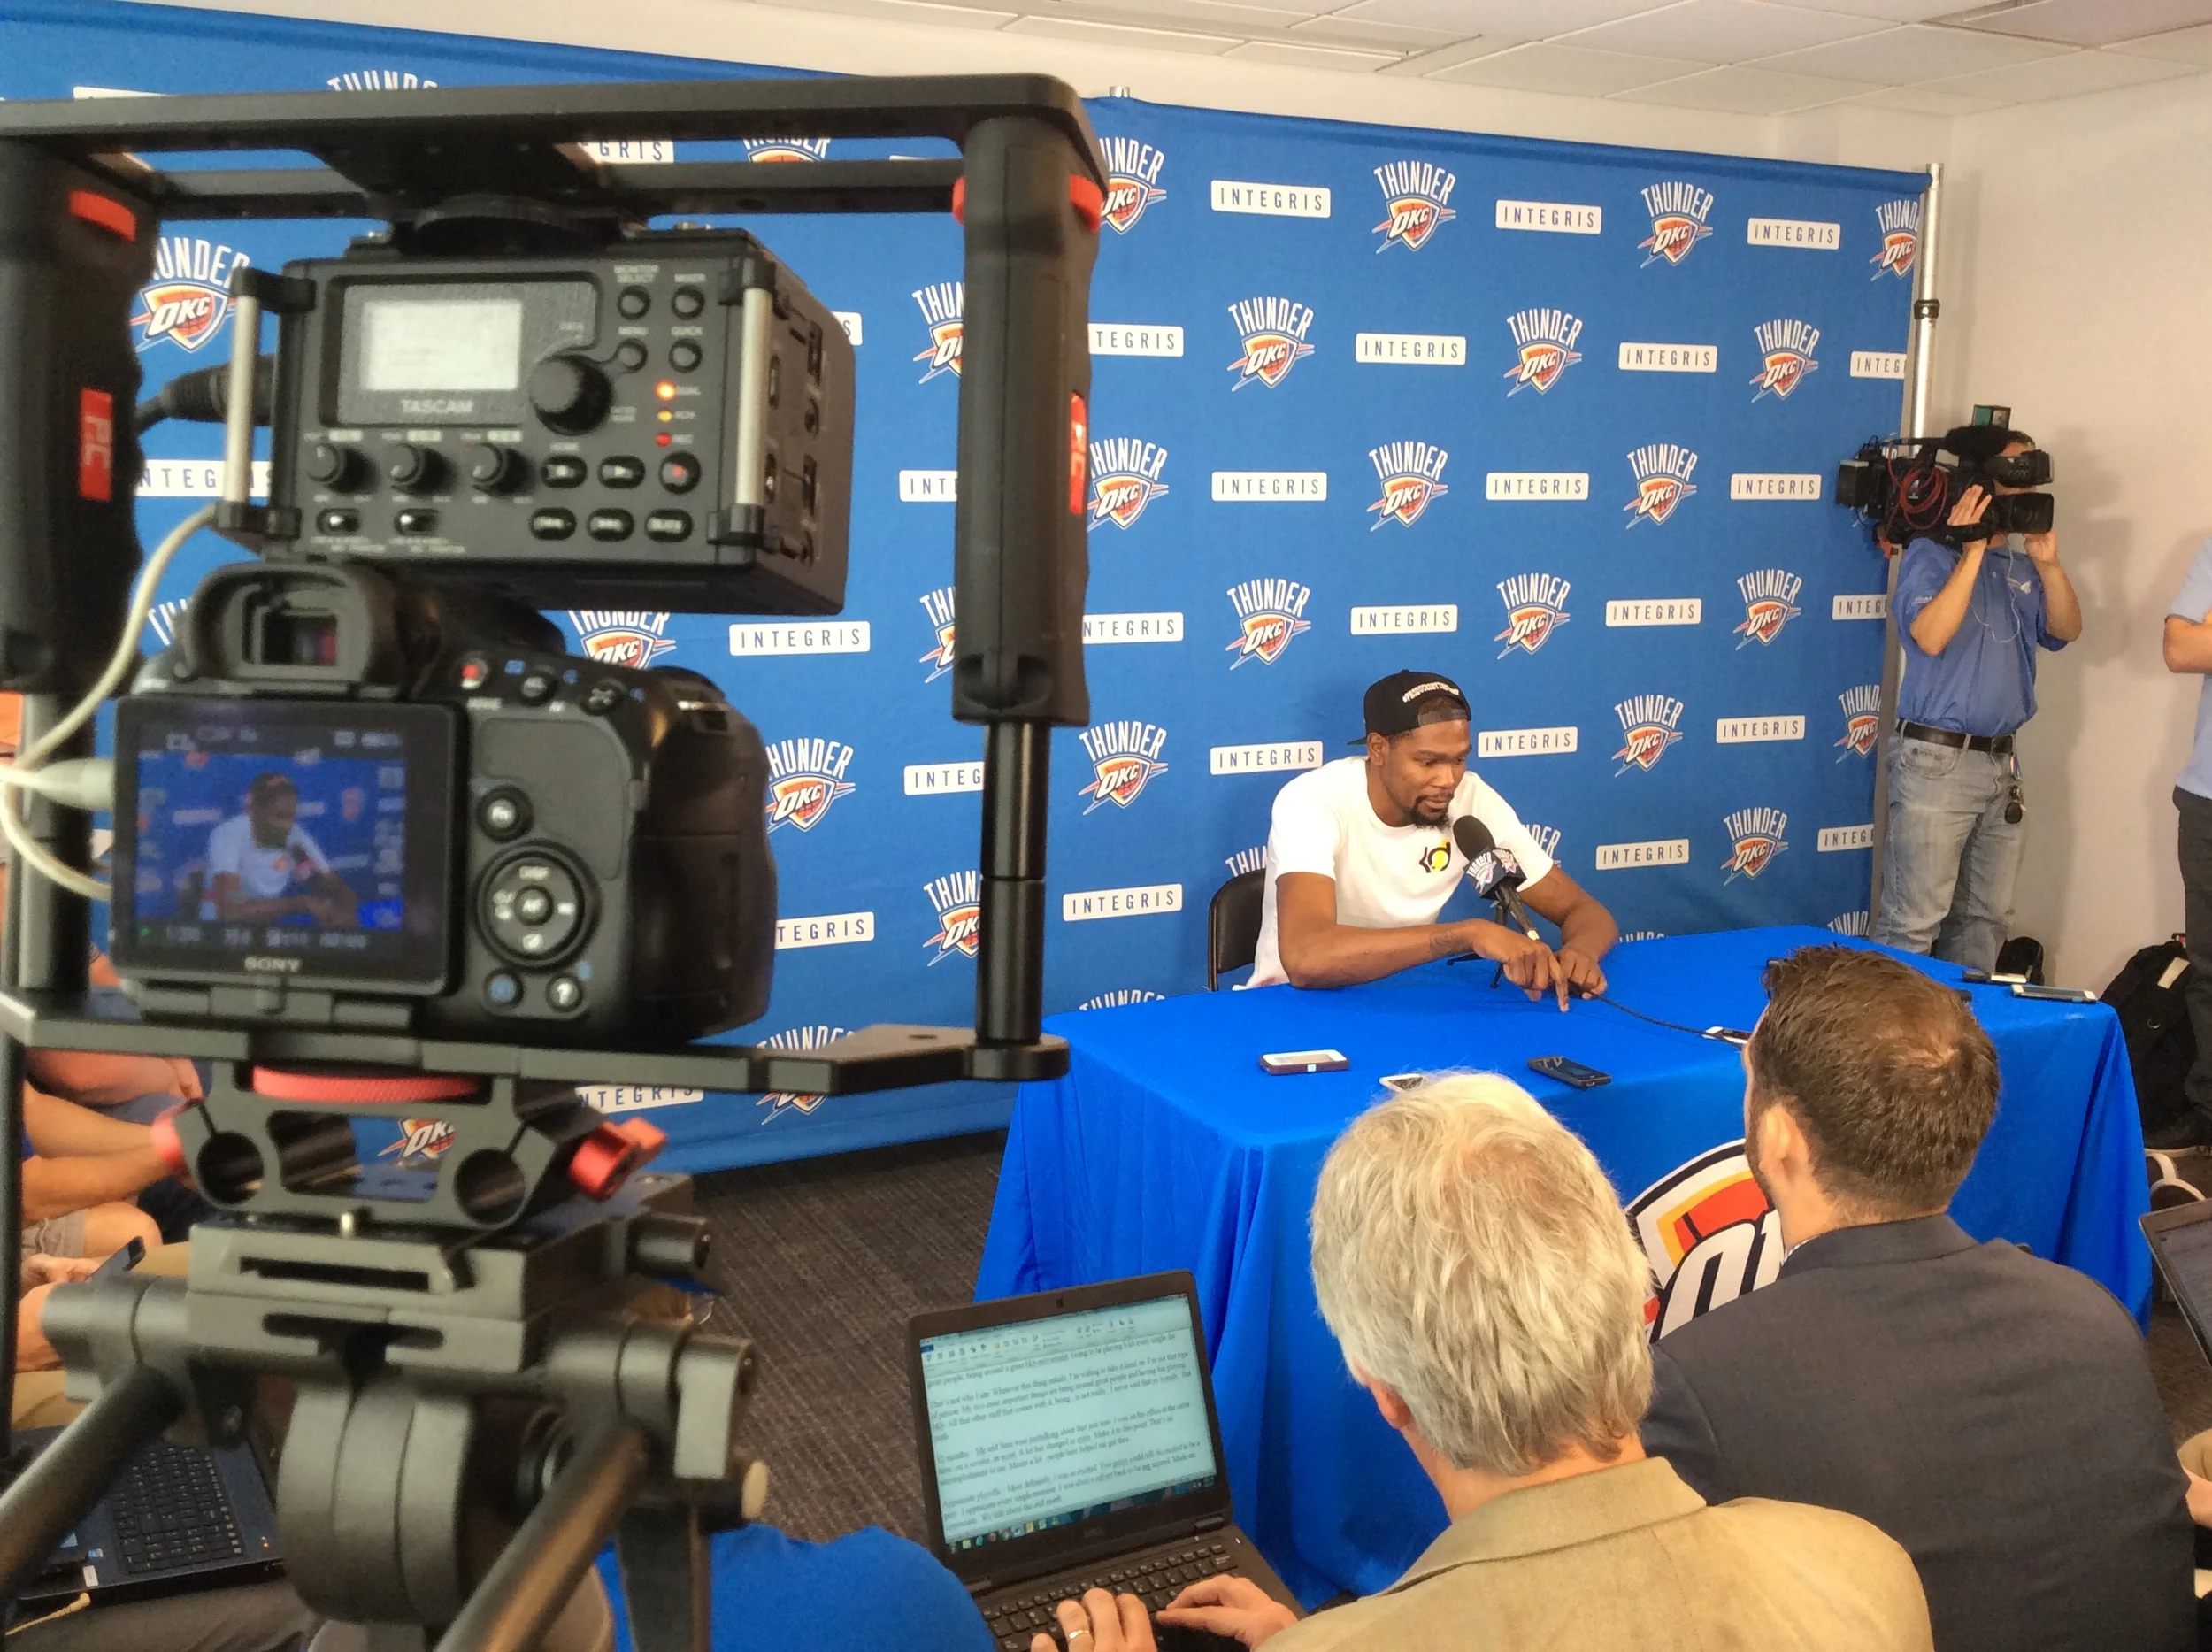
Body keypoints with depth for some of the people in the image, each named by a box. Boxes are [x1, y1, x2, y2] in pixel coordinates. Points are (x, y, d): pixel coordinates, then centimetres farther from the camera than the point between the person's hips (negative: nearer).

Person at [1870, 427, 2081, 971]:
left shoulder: (2019, 565, 14)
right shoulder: (1931, 554, -6)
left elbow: (2066, 630, 7)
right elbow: (1930, 636, -20)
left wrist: (2049, 565, -6)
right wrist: (1972, 553, -21)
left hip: (2002, 762, 7)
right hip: (1938, 761, -7)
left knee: (1986, 920, 13)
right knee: (1914, 921, -8)